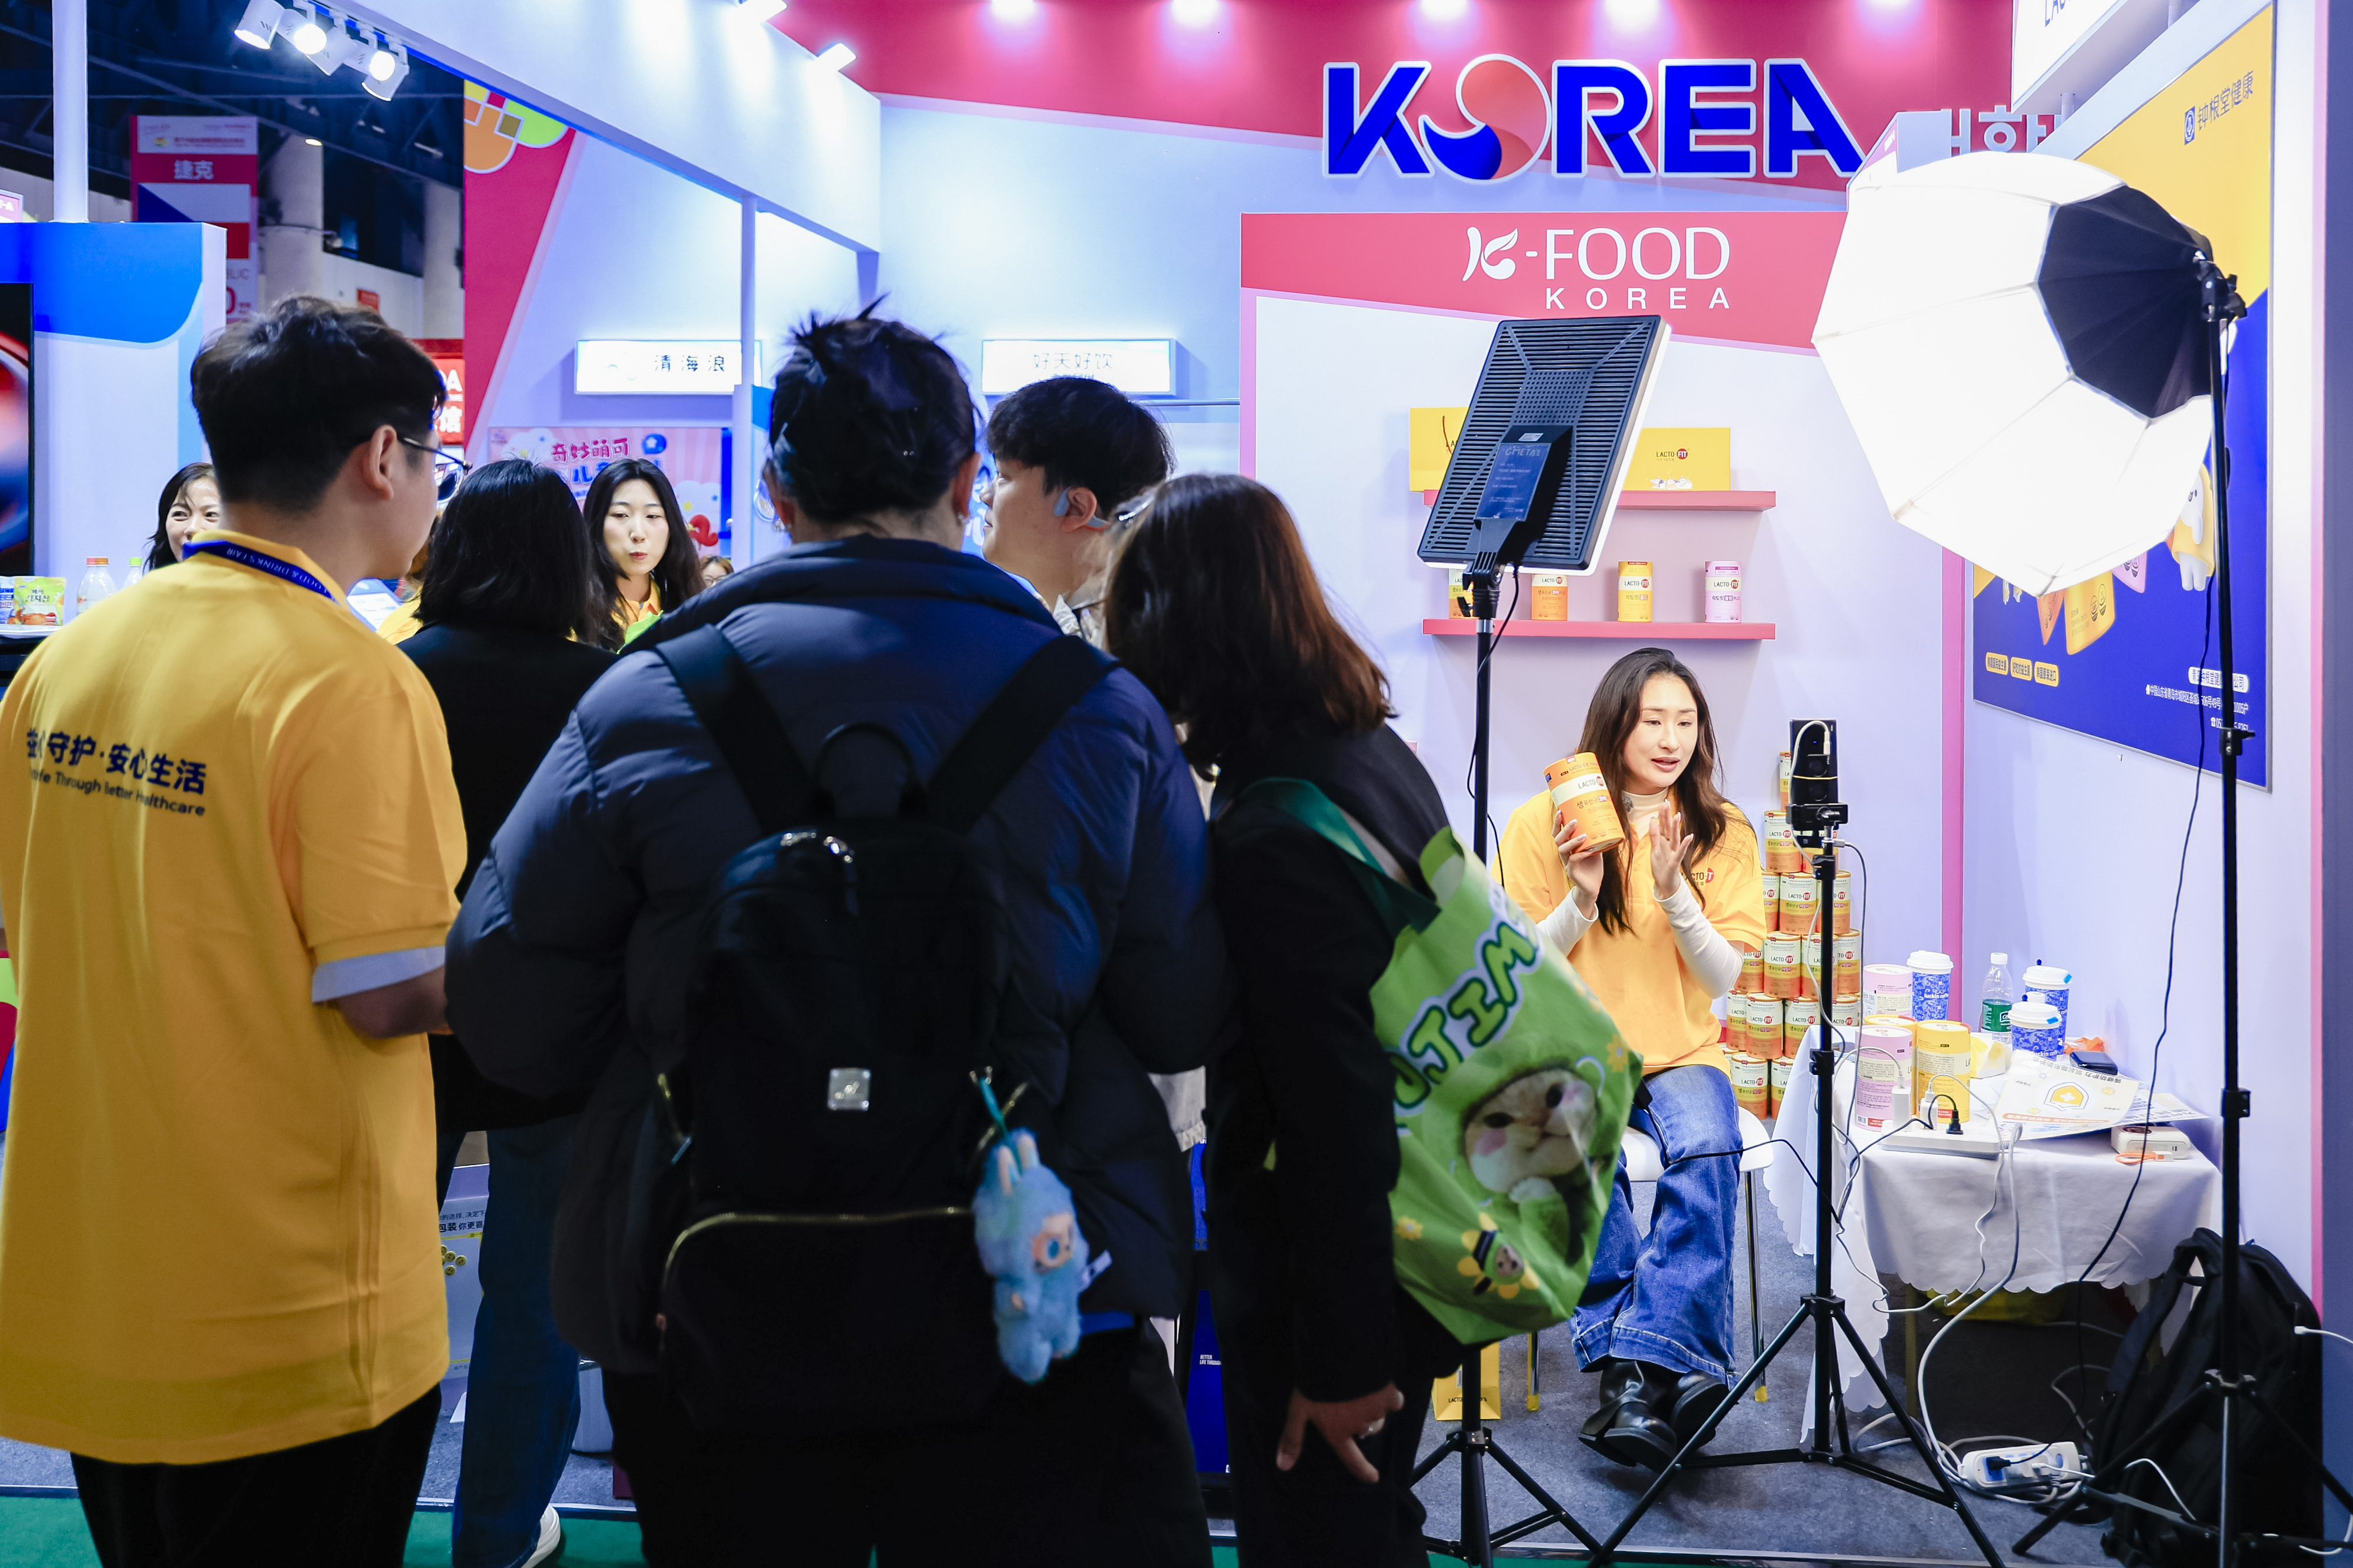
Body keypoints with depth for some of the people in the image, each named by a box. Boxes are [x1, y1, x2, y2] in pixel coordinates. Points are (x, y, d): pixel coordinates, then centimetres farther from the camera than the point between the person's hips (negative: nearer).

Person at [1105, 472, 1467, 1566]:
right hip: (1401, 1259, 9)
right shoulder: (1376, 750, 1)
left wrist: (1342, 1360, -17)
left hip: (1323, 1264, -9)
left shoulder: (1273, 836, -27)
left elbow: (1334, 1110, -25)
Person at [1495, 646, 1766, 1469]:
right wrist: (1581, 901, -16)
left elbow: (1724, 980, -1)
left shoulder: (1724, 833, 4)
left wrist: (1674, 894, -17)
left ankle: (1636, 1365, -33)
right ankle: (1670, 1368, -28)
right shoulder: (1543, 824, -1)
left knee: (1709, 1152, -32)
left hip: (1681, 1056, 1)